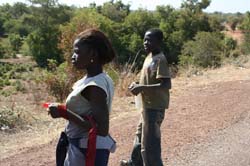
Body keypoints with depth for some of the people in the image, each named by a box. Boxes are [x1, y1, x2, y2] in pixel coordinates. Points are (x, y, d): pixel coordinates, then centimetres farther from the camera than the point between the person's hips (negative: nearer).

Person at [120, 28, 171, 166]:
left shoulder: (160, 59, -19)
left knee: (149, 143, -6)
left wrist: (142, 87, -26)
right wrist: (137, 84, 4)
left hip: (154, 107, -11)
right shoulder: (150, 57, 11)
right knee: (141, 136, 26)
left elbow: (166, 85, -27)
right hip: (148, 105, 11)